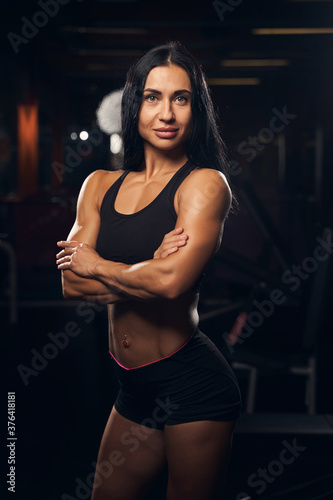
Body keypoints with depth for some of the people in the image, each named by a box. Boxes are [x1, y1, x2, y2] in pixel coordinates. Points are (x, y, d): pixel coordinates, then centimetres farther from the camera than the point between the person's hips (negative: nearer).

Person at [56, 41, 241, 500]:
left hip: (193, 383, -6)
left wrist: (97, 265, -8)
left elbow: (171, 282, -25)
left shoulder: (205, 183, -11)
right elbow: (71, 283, -4)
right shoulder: (100, 185, 6)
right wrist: (149, 269, -18)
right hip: (134, 387, 6)